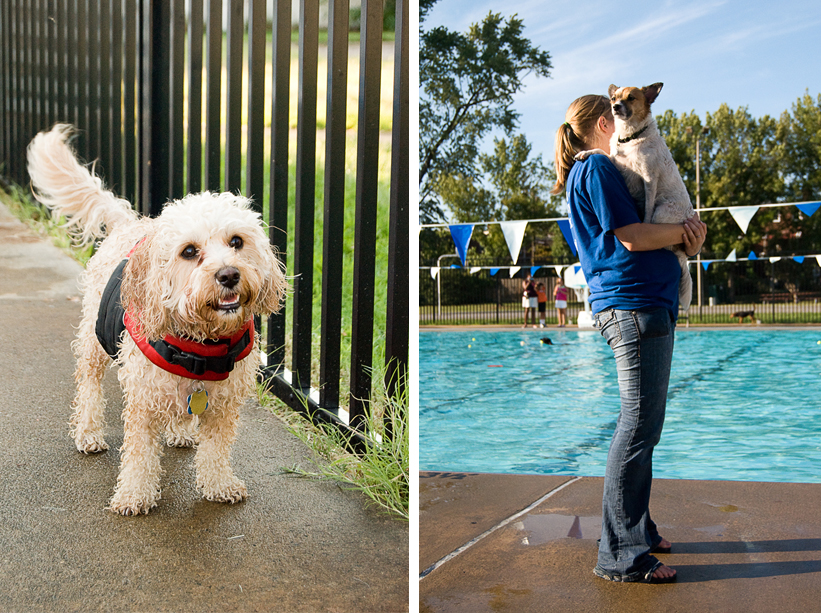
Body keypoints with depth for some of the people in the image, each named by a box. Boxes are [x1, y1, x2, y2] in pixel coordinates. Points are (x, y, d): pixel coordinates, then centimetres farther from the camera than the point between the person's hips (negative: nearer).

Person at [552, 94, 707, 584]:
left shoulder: (594, 171, 26)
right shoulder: (597, 167, -6)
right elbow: (630, 237, -15)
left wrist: (684, 231, 6)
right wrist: (686, 231, 0)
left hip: (649, 306, 11)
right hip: (633, 304, -11)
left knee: (643, 425, 13)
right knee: (639, 427, -10)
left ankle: (636, 531, 22)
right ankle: (620, 556, -6)